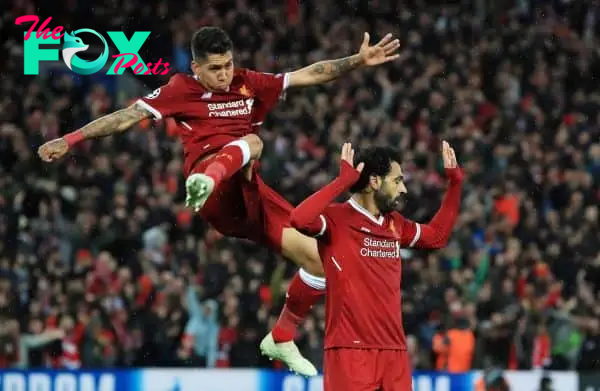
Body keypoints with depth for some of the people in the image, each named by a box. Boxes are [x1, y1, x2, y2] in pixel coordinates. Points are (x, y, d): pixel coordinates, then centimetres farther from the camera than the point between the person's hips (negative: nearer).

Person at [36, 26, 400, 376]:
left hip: (248, 194, 6)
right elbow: (126, 118, 1)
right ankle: (206, 182, -69)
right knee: (251, 142, -36)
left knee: (318, 257, -1)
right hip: (218, 195, -6)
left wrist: (359, 61, 12)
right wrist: (71, 139, -5)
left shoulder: (249, 84, 16)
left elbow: (311, 75, 19)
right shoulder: (181, 90, 4)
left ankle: (281, 340, 14)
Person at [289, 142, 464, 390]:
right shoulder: (337, 219, -6)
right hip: (351, 351, -7)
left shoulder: (394, 224, 17)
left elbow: (437, 236, 33)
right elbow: (300, 219, -26)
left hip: (394, 352, 7)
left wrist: (454, 182, 28)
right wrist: (343, 180, -22)